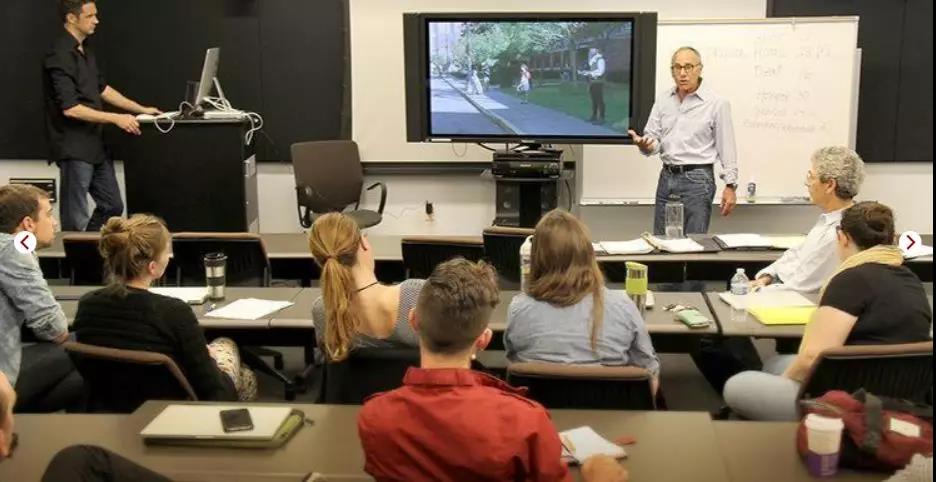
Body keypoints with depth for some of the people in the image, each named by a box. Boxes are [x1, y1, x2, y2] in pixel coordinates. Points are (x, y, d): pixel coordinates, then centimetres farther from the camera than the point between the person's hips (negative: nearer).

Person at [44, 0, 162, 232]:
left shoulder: (86, 50, 11)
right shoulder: (60, 56, -17)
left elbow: (103, 89, 21)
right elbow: (70, 108, -22)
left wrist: (141, 109, 17)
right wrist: (116, 119, -20)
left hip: (94, 145, 9)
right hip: (74, 149, -9)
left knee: (112, 206, 15)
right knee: (76, 219, -1)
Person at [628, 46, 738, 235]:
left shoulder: (716, 103, -5)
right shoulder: (663, 100, 9)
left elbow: (727, 148, -5)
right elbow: (653, 138, 9)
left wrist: (730, 186, -8)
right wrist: (644, 144, -16)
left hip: (697, 179, -5)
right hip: (667, 176, 5)